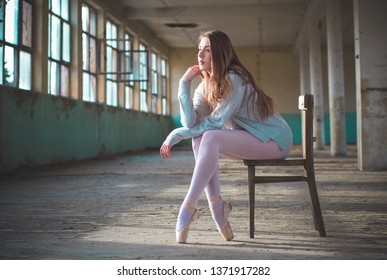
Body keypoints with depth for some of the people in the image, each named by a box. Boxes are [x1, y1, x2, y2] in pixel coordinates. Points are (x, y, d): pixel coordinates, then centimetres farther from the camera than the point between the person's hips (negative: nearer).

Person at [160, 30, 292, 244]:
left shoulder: (235, 79, -19)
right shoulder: (206, 86, 3)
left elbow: (216, 121, -23)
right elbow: (191, 122, -13)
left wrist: (176, 134, -16)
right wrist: (184, 84, -17)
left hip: (274, 139, -7)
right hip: (248, 140, 7)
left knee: (210, 138, -27)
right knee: (199, 138, -15)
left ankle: (189, 207, -25)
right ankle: (216, 205, -15)